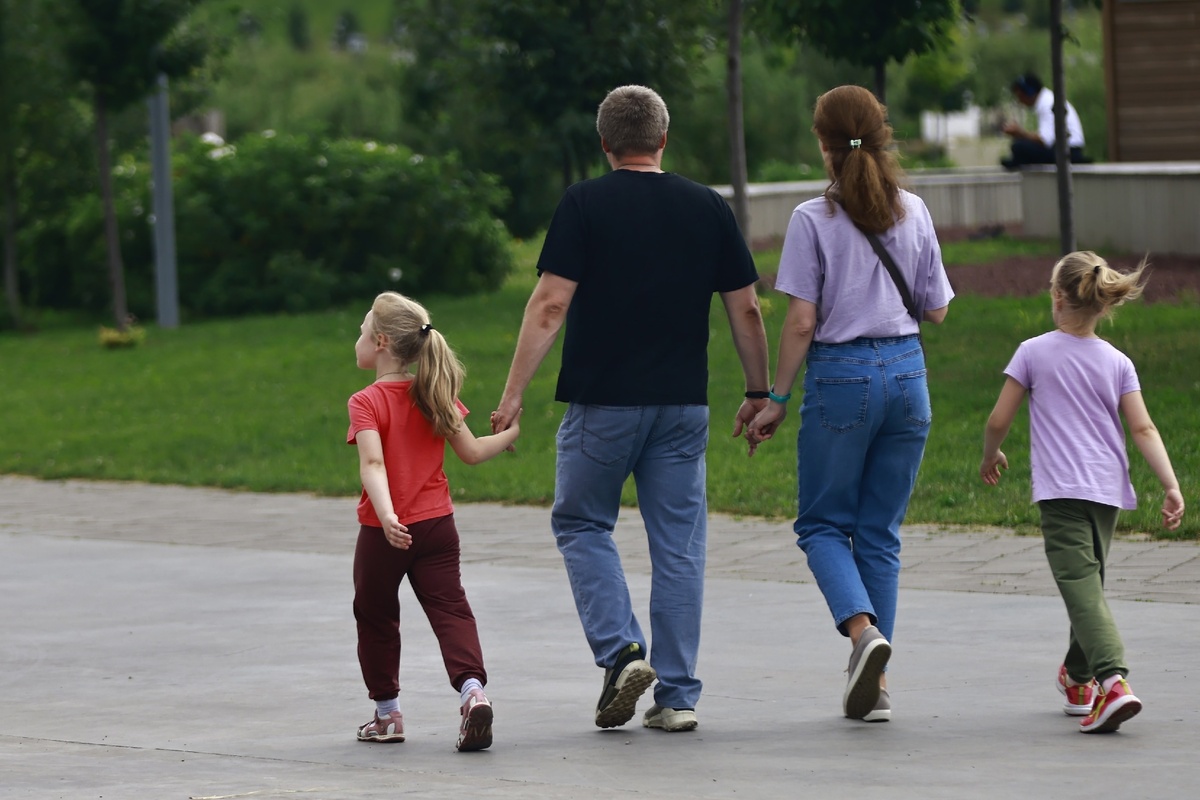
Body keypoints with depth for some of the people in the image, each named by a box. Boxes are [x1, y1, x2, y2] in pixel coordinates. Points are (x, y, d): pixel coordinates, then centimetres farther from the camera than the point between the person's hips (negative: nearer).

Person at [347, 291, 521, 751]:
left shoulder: (367, 403, -12)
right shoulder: (435, 397, 4)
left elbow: (373, 463, -25)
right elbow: (472, 452, 7)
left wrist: (386, 516, -37)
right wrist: (510, 434, 25)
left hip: (385, 533, -4)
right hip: (436, 525, 4)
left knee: (376, 618, 14)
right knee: (450, 611, 0)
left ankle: (387, 713, 21)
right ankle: (472, 689, -24)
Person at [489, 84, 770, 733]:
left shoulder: (584, 205, -6)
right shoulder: (708, 208, 4)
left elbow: (550, 305, -12)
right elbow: (745, 310, 6)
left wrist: (512, 395, -9)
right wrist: (758, 394, 17)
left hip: (602, 403, -3)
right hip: (684, 405, 3)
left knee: (582, 525, 14)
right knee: (677, 545, 7)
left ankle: (620, 651, -4)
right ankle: (677, 695, 6)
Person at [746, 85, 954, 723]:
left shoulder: (813, 219, -8)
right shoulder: (913, 213, 4)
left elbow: (801, 322, -10)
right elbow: (936, 310, 10)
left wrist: (777, 399, -2)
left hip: (840, 376, -4)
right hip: (906, 372, 4)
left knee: (822, 525, 8)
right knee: (880, 532, 10)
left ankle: (862, 629, -19)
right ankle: (874, 683, 8)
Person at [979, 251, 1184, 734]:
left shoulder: (1035, 352, -1)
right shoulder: (1117, 363, 7)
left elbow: (999, 420, 1)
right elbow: (1143, 429, -1)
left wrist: (990, 457, 20)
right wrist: (1171, 486, -3)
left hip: (1061, 491, -5)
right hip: (1109, 493, 5)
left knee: (1082, 587, -16)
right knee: (1089, 583, 22)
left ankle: (1112, 680, -34)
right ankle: (1078, 680, 35)